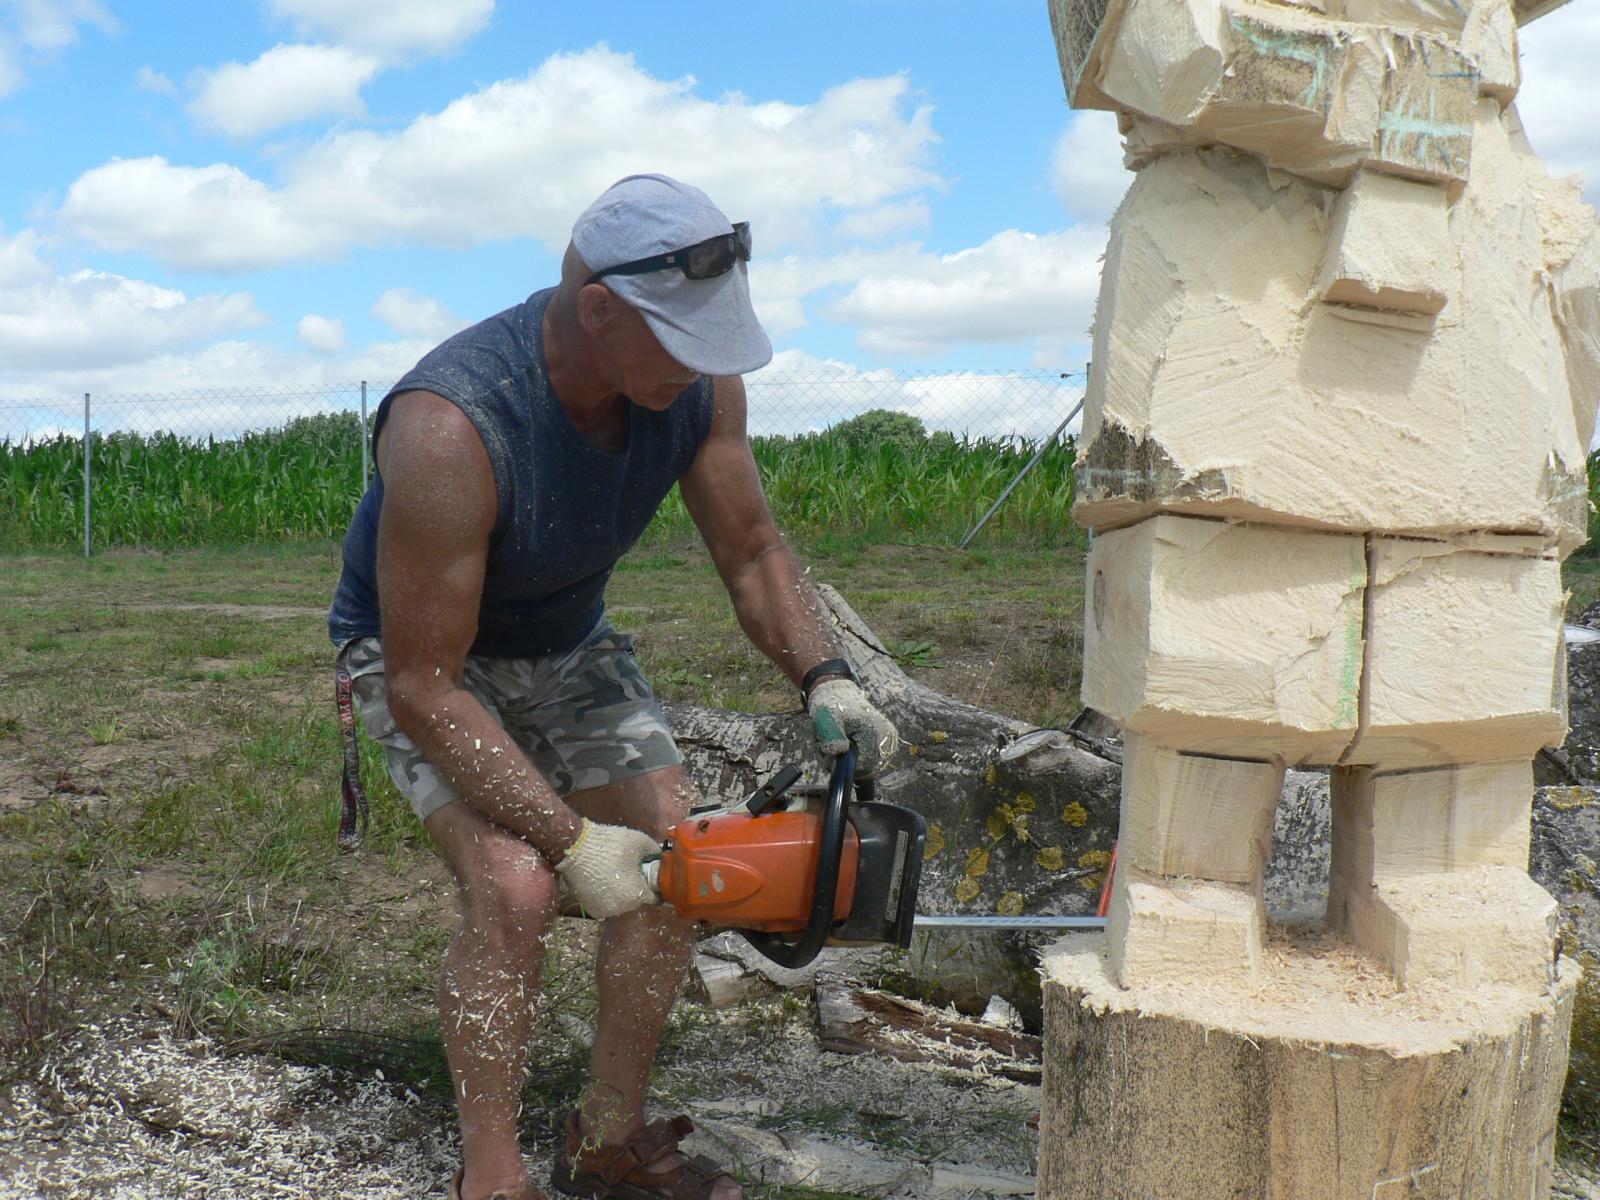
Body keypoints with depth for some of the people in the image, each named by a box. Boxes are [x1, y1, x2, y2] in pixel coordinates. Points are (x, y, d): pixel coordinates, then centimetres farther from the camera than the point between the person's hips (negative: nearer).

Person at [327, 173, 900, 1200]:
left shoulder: (701, 383, -21)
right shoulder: (452, 426, -40)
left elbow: (752, 553, -5)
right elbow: (423, 689, -33)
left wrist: (827, 679, -22)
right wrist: (571, 840, -33)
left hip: (568, 641, 6)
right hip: (424, 659, -6)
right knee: (517, 886, -24)